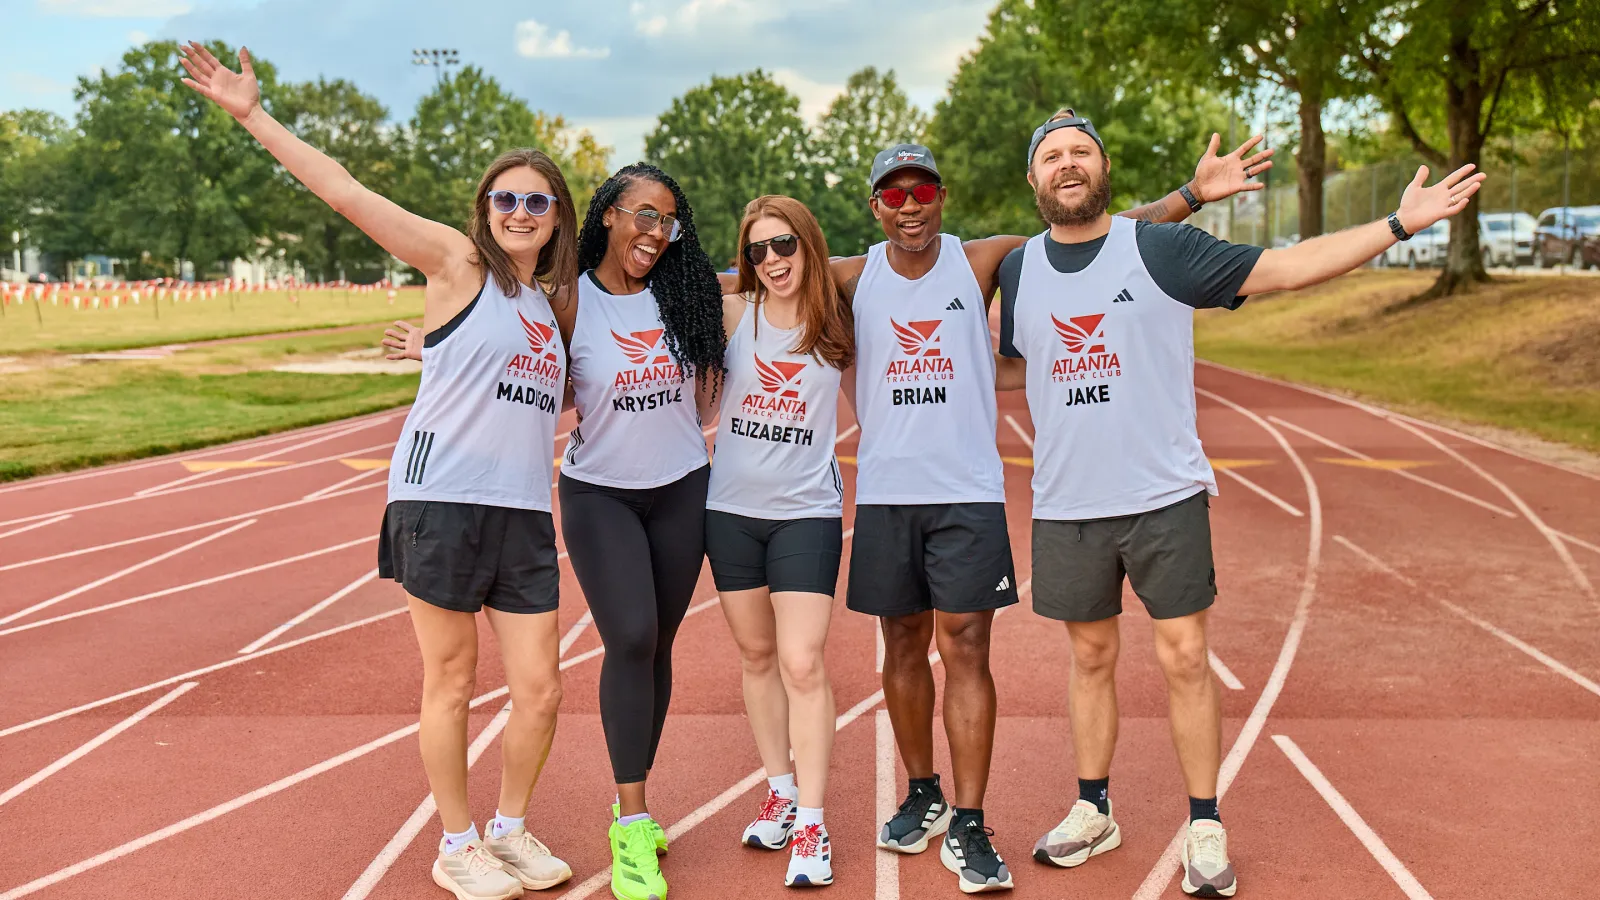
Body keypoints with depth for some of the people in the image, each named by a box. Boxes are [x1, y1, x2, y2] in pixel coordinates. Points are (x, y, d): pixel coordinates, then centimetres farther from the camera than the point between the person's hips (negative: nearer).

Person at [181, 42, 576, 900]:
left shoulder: (549, 307, 17)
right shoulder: (457, 263, 0)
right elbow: (342, 190, -7)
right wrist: (252, 114, -9)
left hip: (524, 514, 6)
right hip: (441, 500, -5)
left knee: (539, 692, 5)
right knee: (450, 684, 5)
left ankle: (509, 829, 27)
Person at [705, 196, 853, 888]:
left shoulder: (837, 325, -1)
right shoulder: (734, 313, -1)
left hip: (808, 512, -2)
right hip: (731, 508, 2)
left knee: (802, 664, -9)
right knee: (757, 655, 13)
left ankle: (811, 827, 1)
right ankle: (780, 792, 30)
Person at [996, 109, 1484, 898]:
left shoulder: (1160, 249, -4)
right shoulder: (1018, 269, 6)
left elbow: (1287, 268, -6)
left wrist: (1401, 223, -11)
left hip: (1164, 496, -3)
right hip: (1066, 505, 3)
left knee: (1184, 658, 0)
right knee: (1091, 656, 14)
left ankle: (1205, 829, 15)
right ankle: (1093, 811, 29)